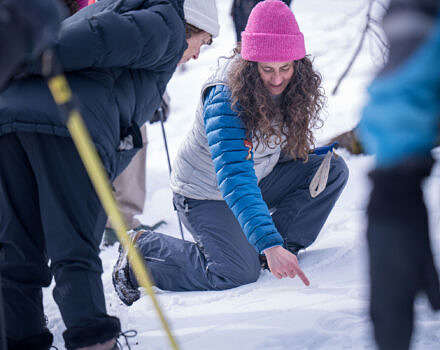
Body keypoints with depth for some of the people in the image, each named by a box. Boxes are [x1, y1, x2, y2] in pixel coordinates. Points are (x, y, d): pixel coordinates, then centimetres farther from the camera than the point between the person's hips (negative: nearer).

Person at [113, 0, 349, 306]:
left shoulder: (296, 85, -13)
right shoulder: (226, 98, -34)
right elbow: (234, 178, -44)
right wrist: (269, 244, -53)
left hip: (259, 177, 7)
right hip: (206, 194, -6)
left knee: (334, 170, -8)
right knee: (240, 271, -22)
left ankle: (286, 245, -1)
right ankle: (144, 250, -2)